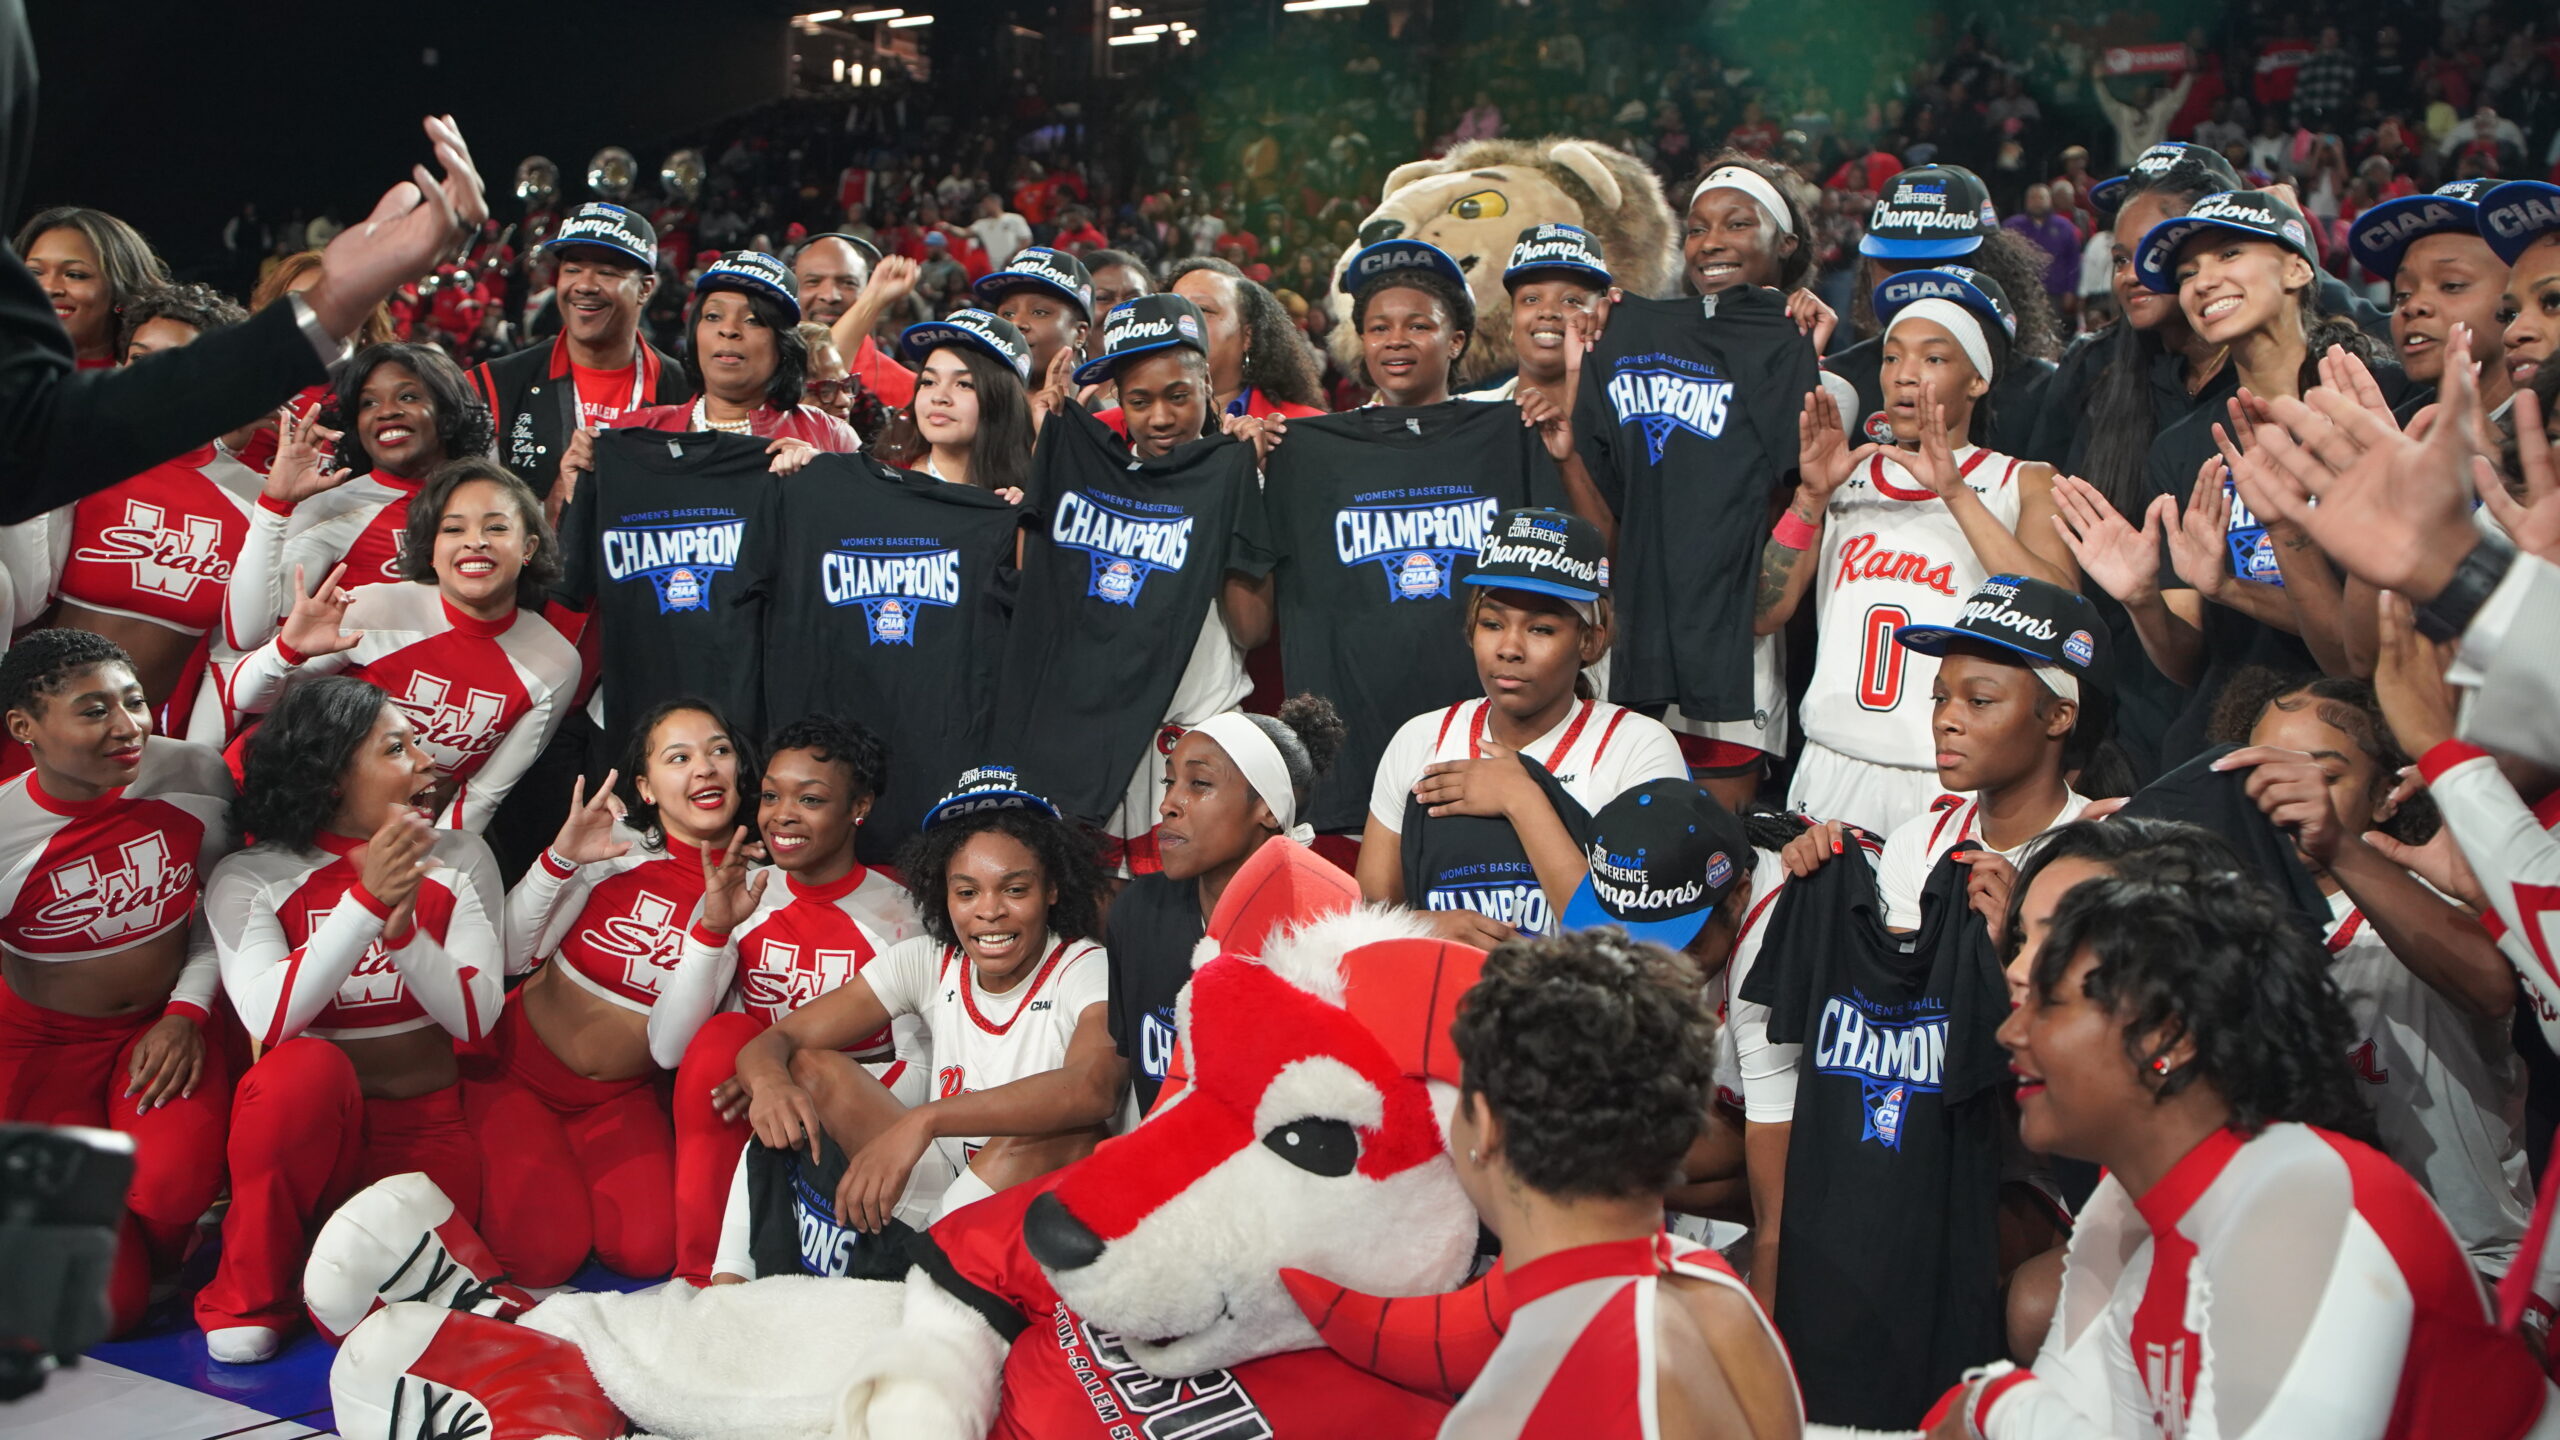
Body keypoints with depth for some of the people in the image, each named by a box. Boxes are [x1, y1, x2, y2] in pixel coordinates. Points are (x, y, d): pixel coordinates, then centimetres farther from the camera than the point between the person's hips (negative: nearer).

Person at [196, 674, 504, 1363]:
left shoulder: (458, 861, 5)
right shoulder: (250, 879, -2)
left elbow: (475, 1017, -6)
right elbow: (271, 1020, -20)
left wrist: (403, 925, -21)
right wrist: (367, 901, -26)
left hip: (426, 1125, 1)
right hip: (306, 1121, -1)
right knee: (306, 1066, -36)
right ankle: (248, 1297, -14)